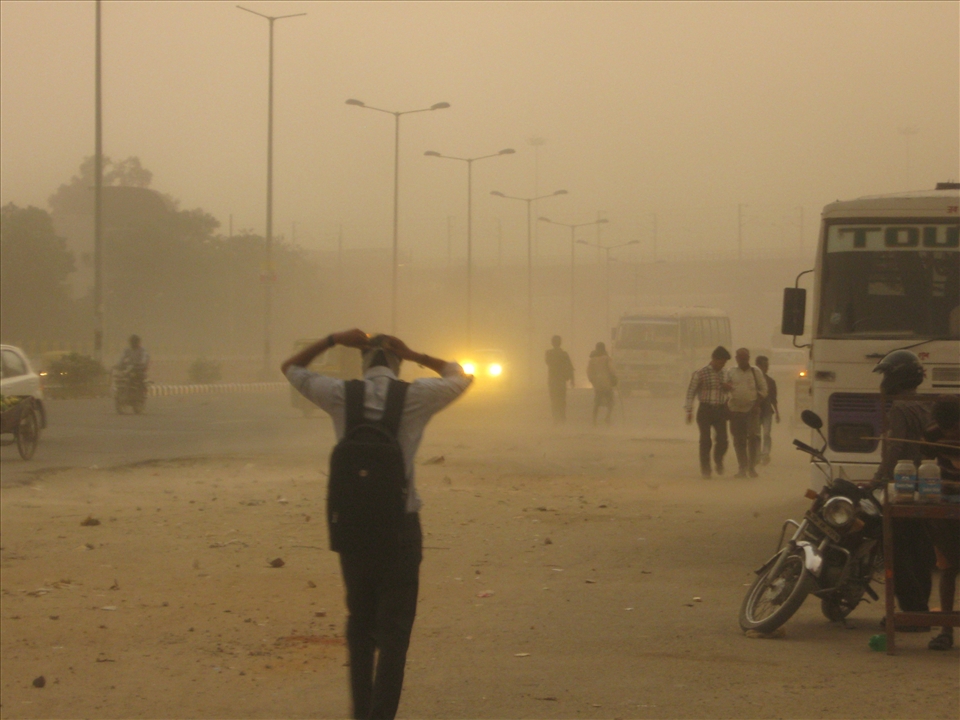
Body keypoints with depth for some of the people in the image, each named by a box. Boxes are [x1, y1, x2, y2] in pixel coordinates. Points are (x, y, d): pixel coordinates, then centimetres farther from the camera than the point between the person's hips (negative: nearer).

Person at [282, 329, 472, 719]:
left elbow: (290, 366, 16)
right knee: (394, 628, 1)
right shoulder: (415, 396, -5)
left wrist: (334, 339, 13)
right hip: (400, 526, -2)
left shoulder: (341, 394, -1)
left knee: (359, 622, 17)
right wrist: (414, 355, 11)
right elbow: (460, 376, 15)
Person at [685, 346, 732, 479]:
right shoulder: (701, 373, -3)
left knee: (723, 440, -6)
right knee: (705, 441, -3)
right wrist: (689, 410, -9)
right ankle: (705, 469, 8)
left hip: (720, 410, 3)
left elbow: (729, 392, 20)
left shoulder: (725, 374, 10)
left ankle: (718, 459, 24)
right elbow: (691, 392, -3)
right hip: (705, 410, -3)